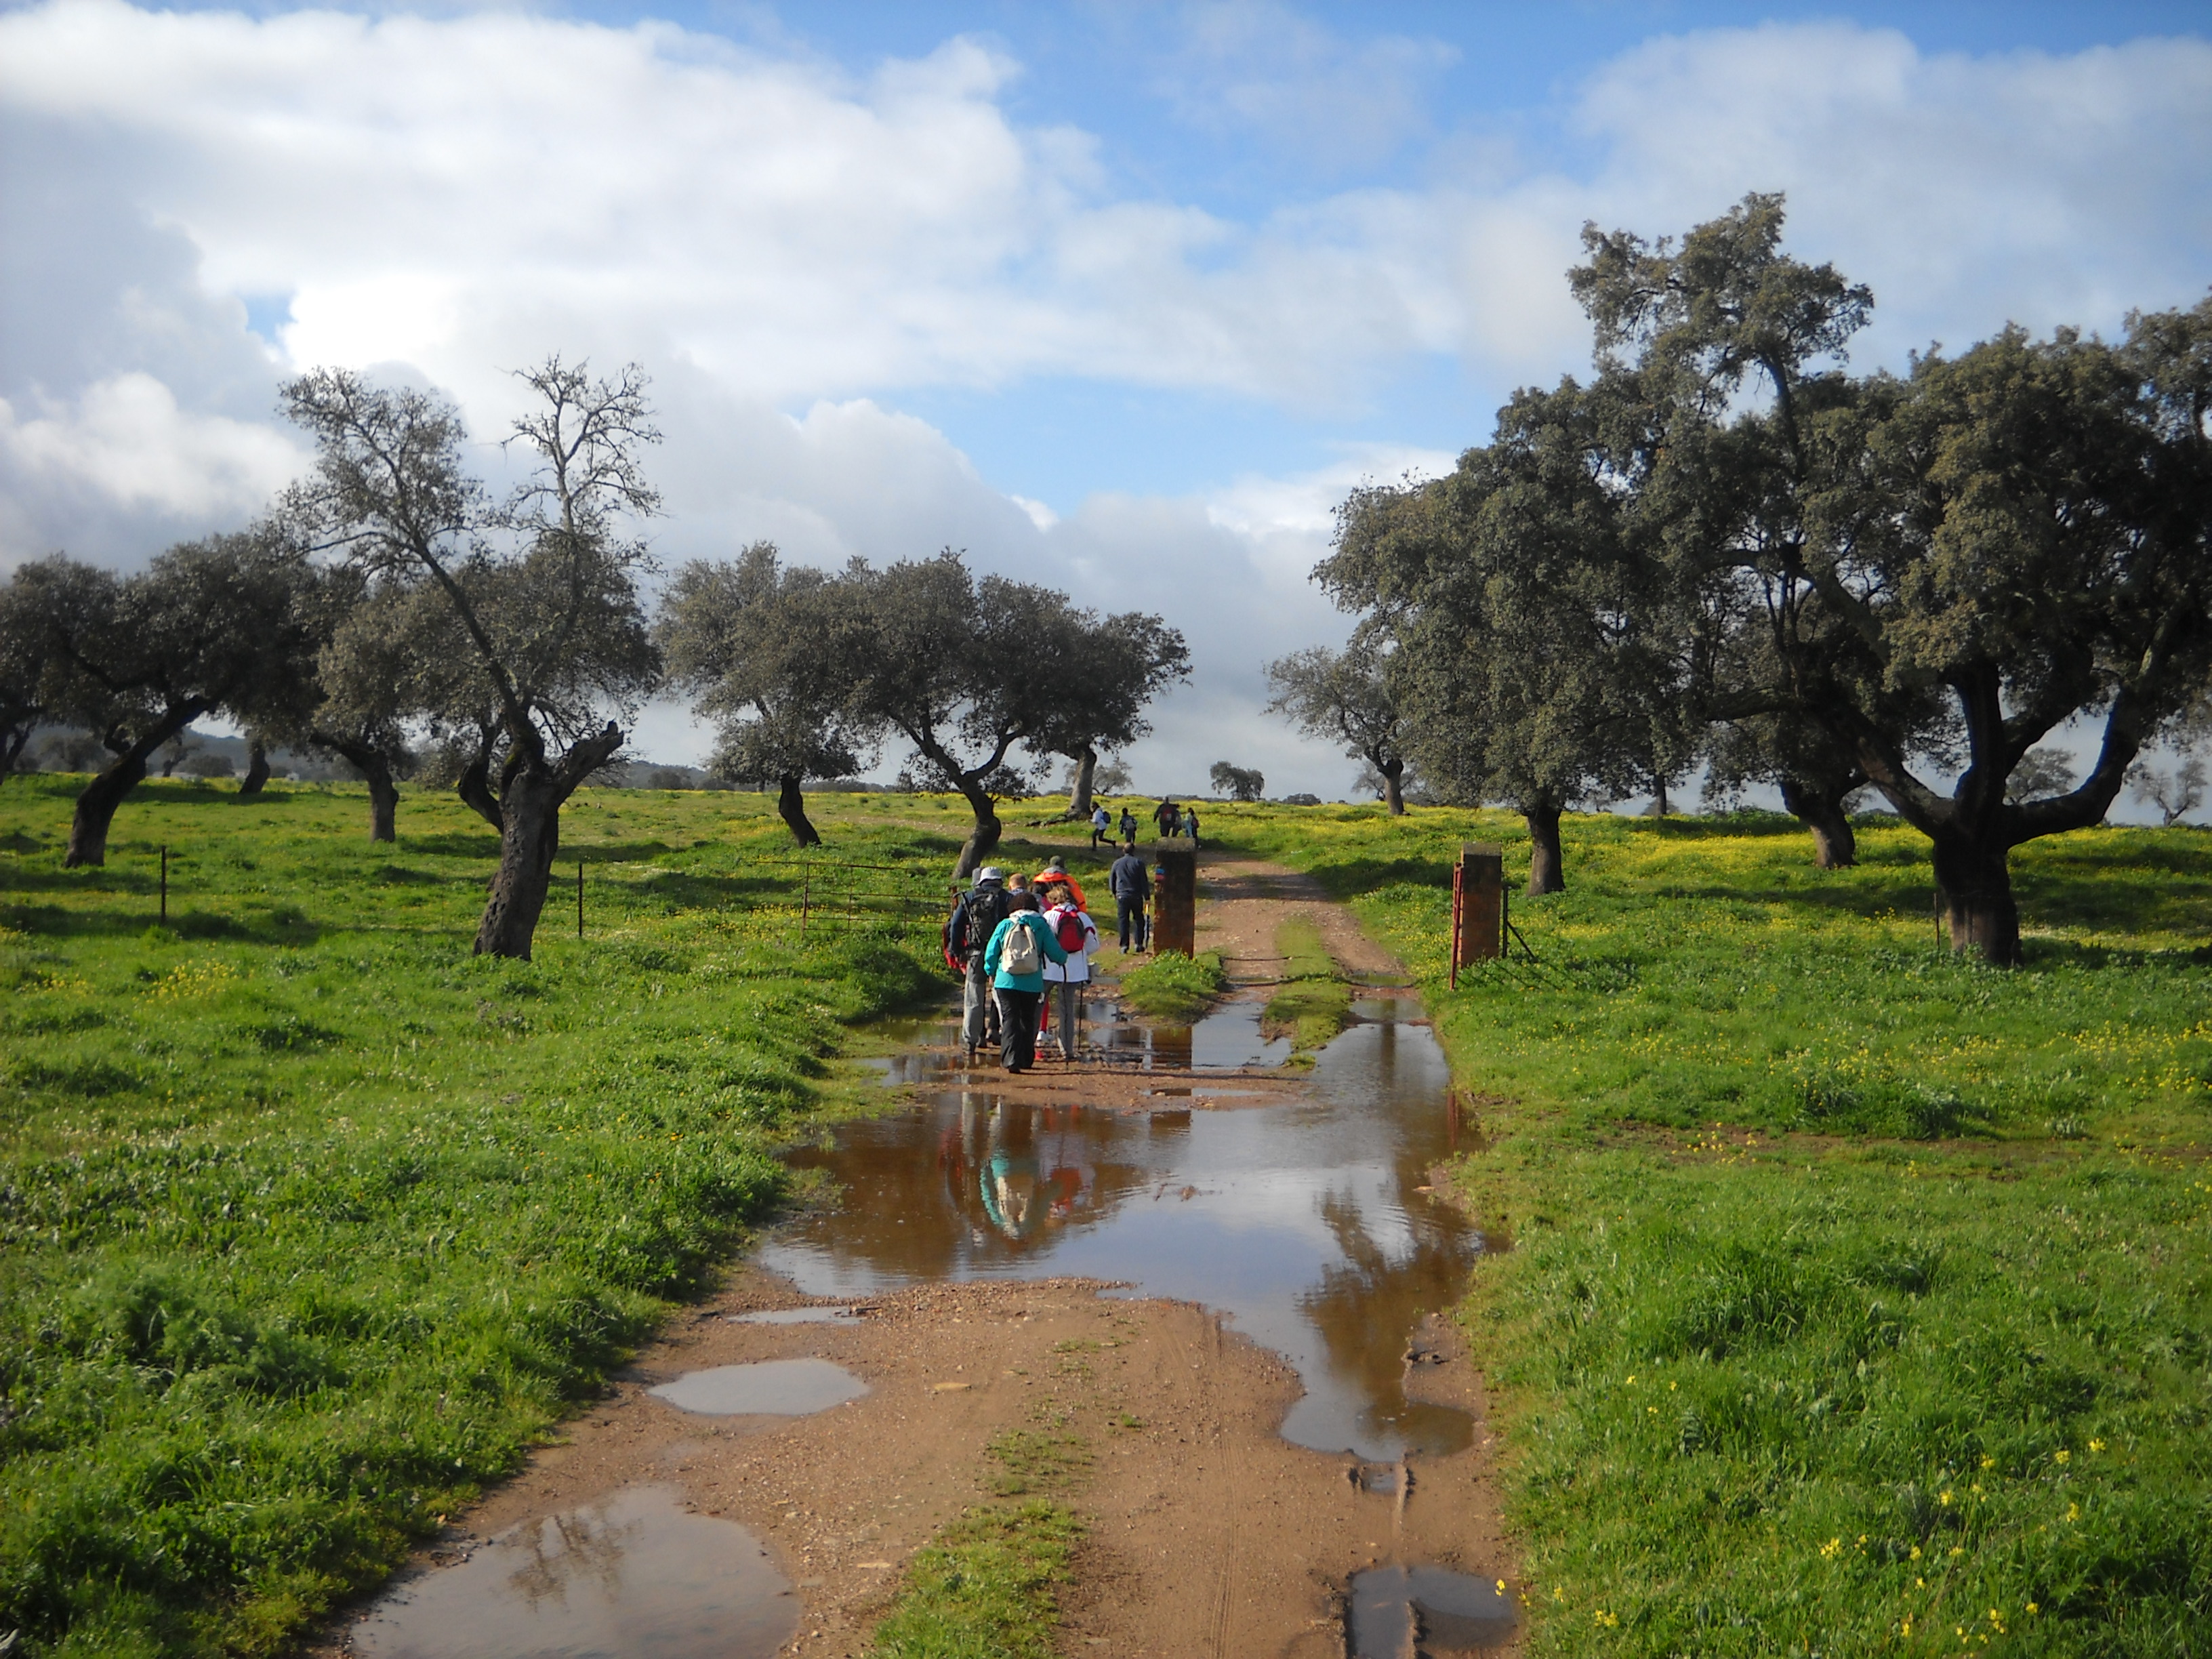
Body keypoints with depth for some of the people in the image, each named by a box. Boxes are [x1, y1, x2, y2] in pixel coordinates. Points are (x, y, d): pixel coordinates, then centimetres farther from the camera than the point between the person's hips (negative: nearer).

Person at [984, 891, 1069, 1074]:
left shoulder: (1004, 926, 0)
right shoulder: (1041, 926, -1)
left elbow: (991, 953, 4)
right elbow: (1056, 954, -1)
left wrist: (991, 974, 21)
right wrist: (1064, 957, 23)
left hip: (1006, 982, -1)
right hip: (1032, 984, 1)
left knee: (1010, 1020, 1)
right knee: (1028, 1021, 16)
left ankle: (1011, 1059, -13)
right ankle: (1026, 1060, 21)